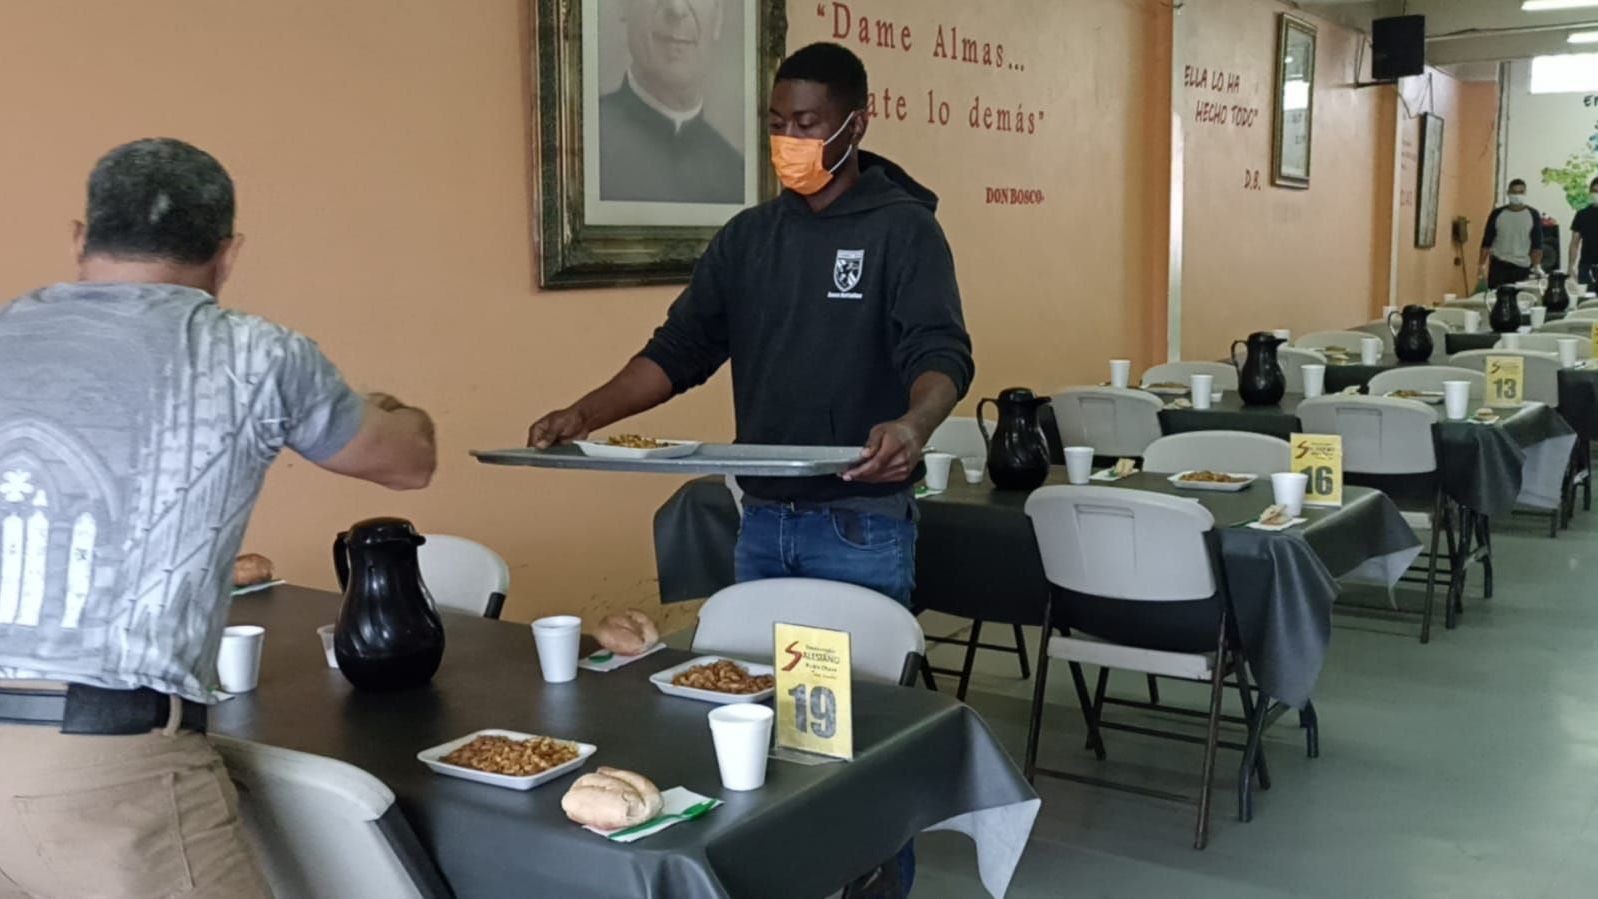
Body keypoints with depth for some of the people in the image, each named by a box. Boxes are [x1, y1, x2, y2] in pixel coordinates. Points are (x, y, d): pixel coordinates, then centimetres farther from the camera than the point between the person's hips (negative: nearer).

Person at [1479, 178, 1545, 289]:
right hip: (1498, 265, 0)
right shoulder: (1497, 214, 2)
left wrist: (1536, 266, -9)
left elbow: (1537, 244, 0)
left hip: (1522, 267, 0)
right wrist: (1482, 264, -3)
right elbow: (1487, 241, 4)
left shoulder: (1533, 215, 1)